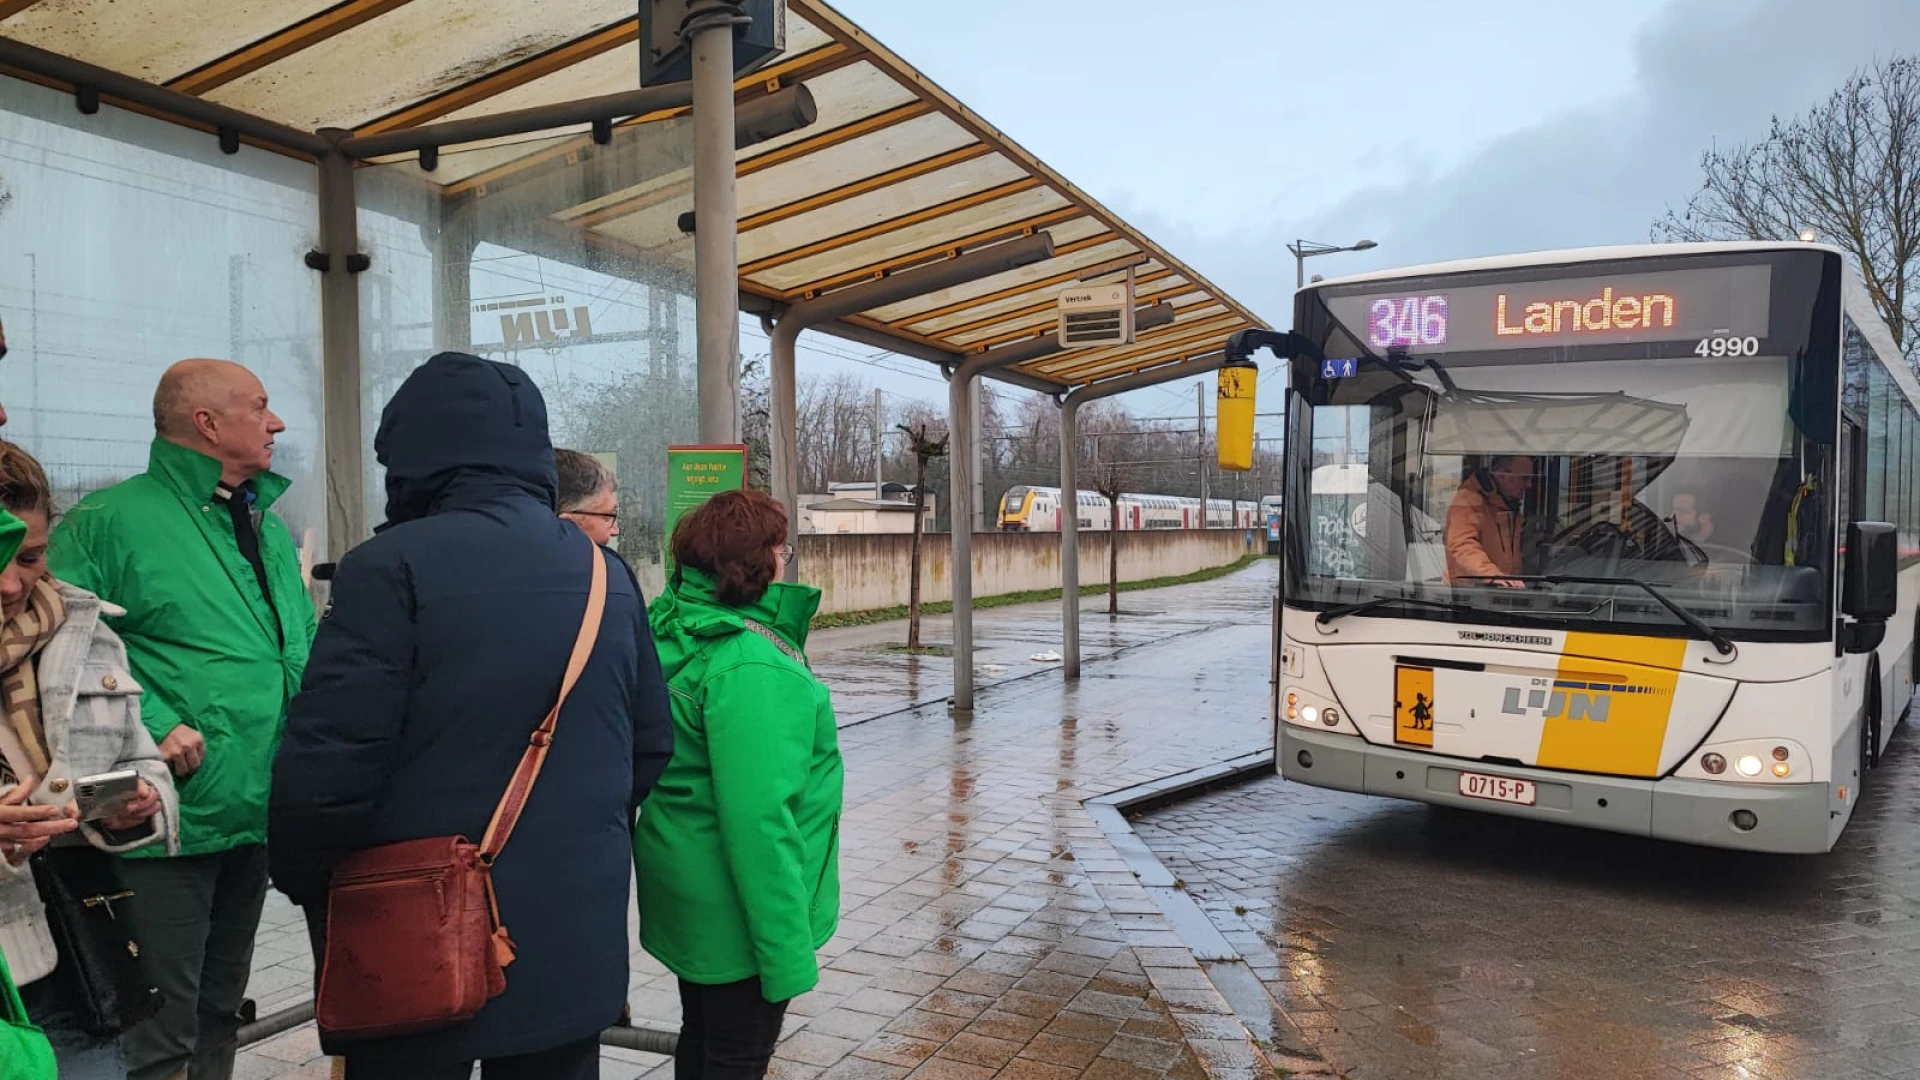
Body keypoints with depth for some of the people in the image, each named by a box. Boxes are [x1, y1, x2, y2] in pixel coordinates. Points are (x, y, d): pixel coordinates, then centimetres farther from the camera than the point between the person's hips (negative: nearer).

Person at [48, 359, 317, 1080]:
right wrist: (152, 727, -23)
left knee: (221, 1005, 20)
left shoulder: (268, 530, 15)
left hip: (260, 810, 8)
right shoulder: (111, 519, -9)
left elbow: (303, 646, 23)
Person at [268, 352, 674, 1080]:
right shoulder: (608, 575, 4)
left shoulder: (392, 569, -15)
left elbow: (327, 762, -17)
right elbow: (650, 747, 9)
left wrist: (302, 882, 2)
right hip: (577, 940, 5)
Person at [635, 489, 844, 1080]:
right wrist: (787, 950, -25)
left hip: (689, 898, 9)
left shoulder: (675, 630, -1)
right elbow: (758, 817, -29)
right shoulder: (748, 667, -28)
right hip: (738, 909, -9)